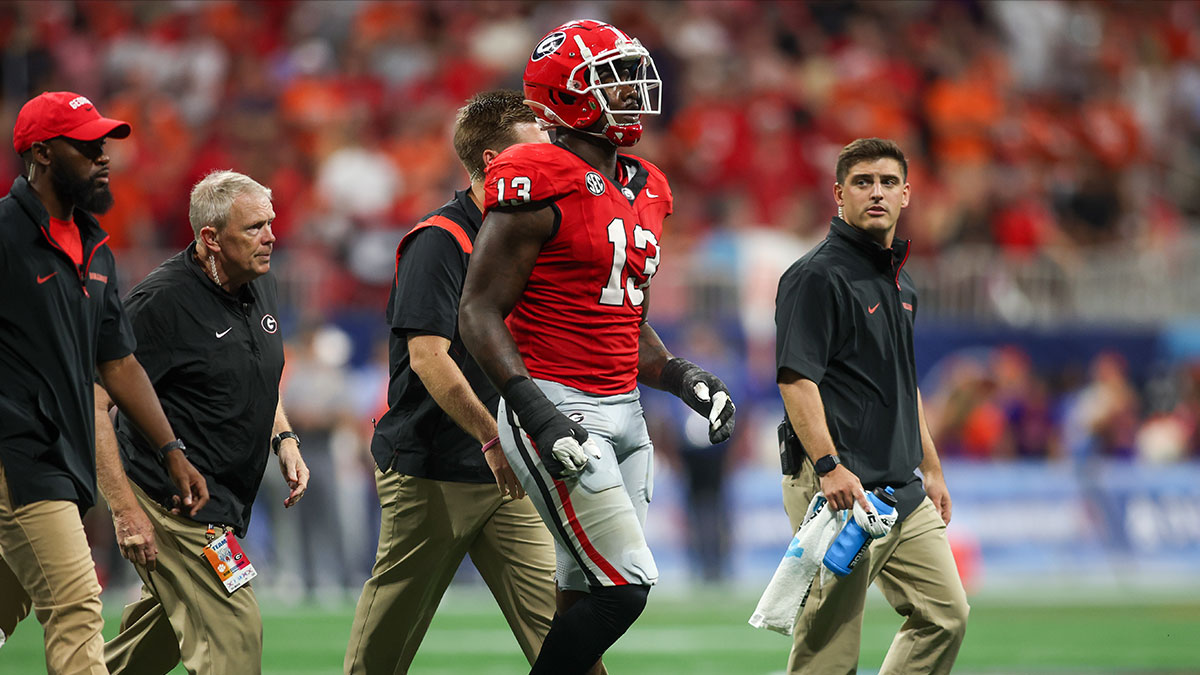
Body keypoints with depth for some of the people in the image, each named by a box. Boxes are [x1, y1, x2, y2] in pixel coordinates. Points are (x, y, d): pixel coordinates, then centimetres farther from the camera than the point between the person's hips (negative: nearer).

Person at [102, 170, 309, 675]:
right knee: (235, 633, -14)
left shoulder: (259, 283, 9)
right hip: (176, 501, -9)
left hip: (225, 504, 9)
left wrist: (283, 439, 9)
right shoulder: (161, 300, -18)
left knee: (163, 633, 19)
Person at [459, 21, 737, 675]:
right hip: (555, 407, -9)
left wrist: (682, 378, 6)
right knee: (624, 586, -14)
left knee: (585, 603, 8)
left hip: (622, 414, 9)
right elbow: (479, 313, -13)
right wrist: (538, 412, -22)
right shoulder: (540, 186, -12)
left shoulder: (642, 191, 15)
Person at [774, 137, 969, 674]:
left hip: (903, 490, 9)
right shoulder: (817, 275, -9)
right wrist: (829, 465, -27)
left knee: (945, 616, 9)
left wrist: (932, 469, 26)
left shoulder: (899, 281, 19)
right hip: (844, 489, -9)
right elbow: (796, 379, -18)